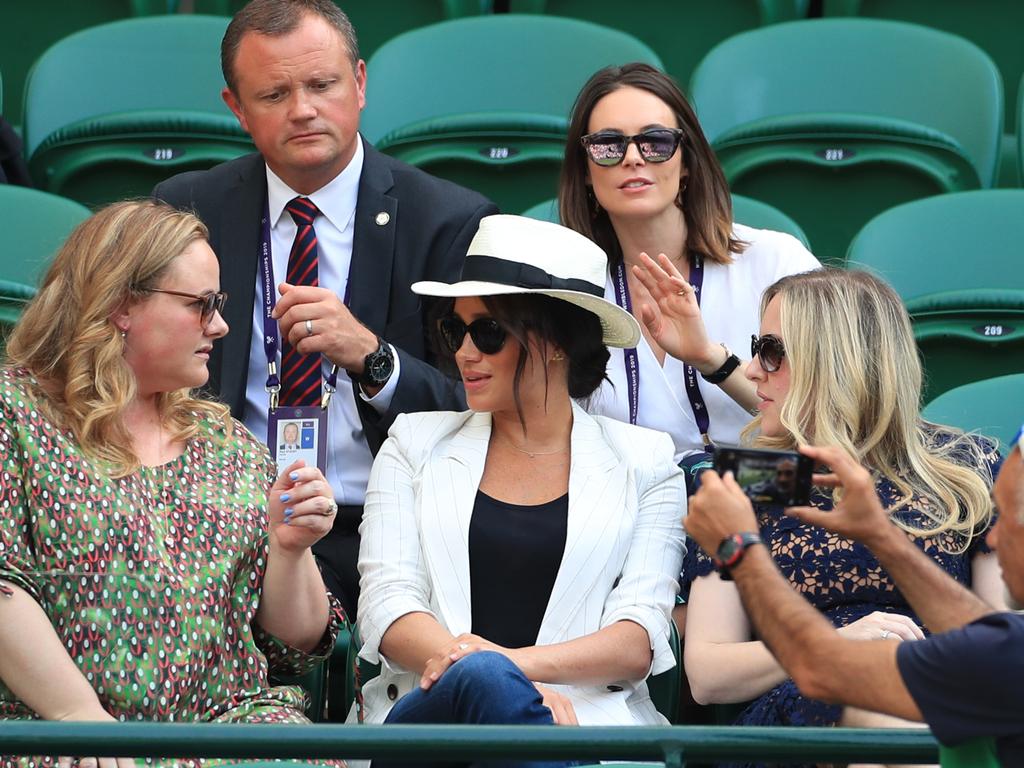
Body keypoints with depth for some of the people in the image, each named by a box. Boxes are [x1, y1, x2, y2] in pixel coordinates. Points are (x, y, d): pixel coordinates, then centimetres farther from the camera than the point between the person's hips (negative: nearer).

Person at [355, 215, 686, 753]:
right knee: (486, 678, -37)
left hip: (589, 715, -1)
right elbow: (386, 603, 4)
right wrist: (493, 672, -17)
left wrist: (518, 664, -18)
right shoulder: (417, 443, 18)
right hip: (422, 712, 1)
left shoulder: (643, 462, 14)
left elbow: (639, 639, 2)